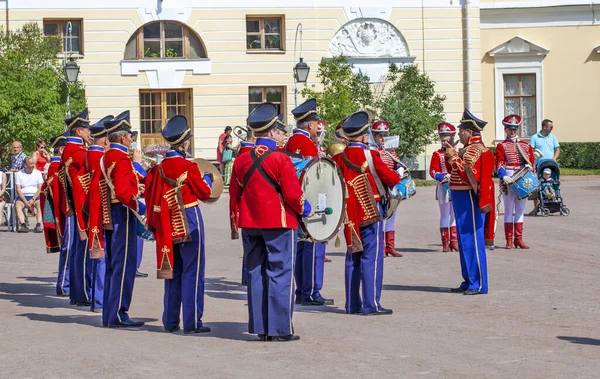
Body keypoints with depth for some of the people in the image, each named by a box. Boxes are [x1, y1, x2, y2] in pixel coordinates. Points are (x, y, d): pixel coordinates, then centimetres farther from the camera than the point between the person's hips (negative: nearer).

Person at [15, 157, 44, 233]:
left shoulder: (38, 173, 8)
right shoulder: (19, 174, 7)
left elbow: (40, 189, 2)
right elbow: (18, 189, -1)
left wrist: (33, 199, -14)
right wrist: (25, 201, -15)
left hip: (35, 196, 0)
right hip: (23, 196, 0)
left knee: (40, 204, -33)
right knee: (17, 205, -31)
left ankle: (39, 225, -43)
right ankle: (23, 225, -42)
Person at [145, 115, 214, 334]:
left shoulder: (159, 168, 3)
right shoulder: (188, 167, -15)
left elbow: (151, 196, 7)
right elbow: (205, 193, -6)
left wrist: (153, 223, 18)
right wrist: (207, 179, 13)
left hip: (168, 226, 6)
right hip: (189, 223, -6)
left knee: (172, 271, 14)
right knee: (192, 272, 0)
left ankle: (170, 321, 17)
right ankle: (192, 322, 0)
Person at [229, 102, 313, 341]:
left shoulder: (241, 161, 6)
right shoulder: (281, 160, -12)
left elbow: (234, 195, 11)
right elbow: (293, 194, -14)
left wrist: (234, 227, 20)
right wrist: (306, 210, 6)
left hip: (250, 224, 6)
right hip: (279, 223, -6)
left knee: (256, 274, 10)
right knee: (280, 274, -1)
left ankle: (260, 327, 13)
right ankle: (280, 329, -1)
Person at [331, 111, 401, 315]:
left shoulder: (339, 158, 4)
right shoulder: (370, 156, -12)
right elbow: (390, 178, -6)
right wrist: (399, 176, 14)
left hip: (349, 214, 6)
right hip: (370, 213, -6)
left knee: (353, 258, 13)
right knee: (372, 258, -3)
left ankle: (352, 304, 15)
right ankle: (371, 304, -5)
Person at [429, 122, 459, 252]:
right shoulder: (437, 154, 3)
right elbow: (433, 171, -4)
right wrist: (445, 176, -19)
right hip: (443, 188, -2)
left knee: (455, 215, 5)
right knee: (444, 215, 3)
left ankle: (454, 241, 11)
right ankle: (445, 243, 6)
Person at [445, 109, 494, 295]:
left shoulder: (477, 150, -15)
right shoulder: (468, 149, 17)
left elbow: (469, 175, -23)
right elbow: (459, 172, 18)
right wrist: (452, 154, 11)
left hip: (470, 199, -10)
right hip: (461, 199, 10)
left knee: (472, 241, -7)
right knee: (464, 242, 14)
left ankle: (478, 284, -4)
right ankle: (469, 281, 21)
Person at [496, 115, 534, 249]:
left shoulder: (526, 146, 13)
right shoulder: (501, 146, 2)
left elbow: (531, 161, 15)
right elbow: (499, 164, -9)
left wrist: (530, 167, -7)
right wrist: (503, 176, -24)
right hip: (508, 180, -4)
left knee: (520, 210, 7)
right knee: (509, 211, 0)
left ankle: (519, 239, 11)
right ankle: (509, 241, 1)